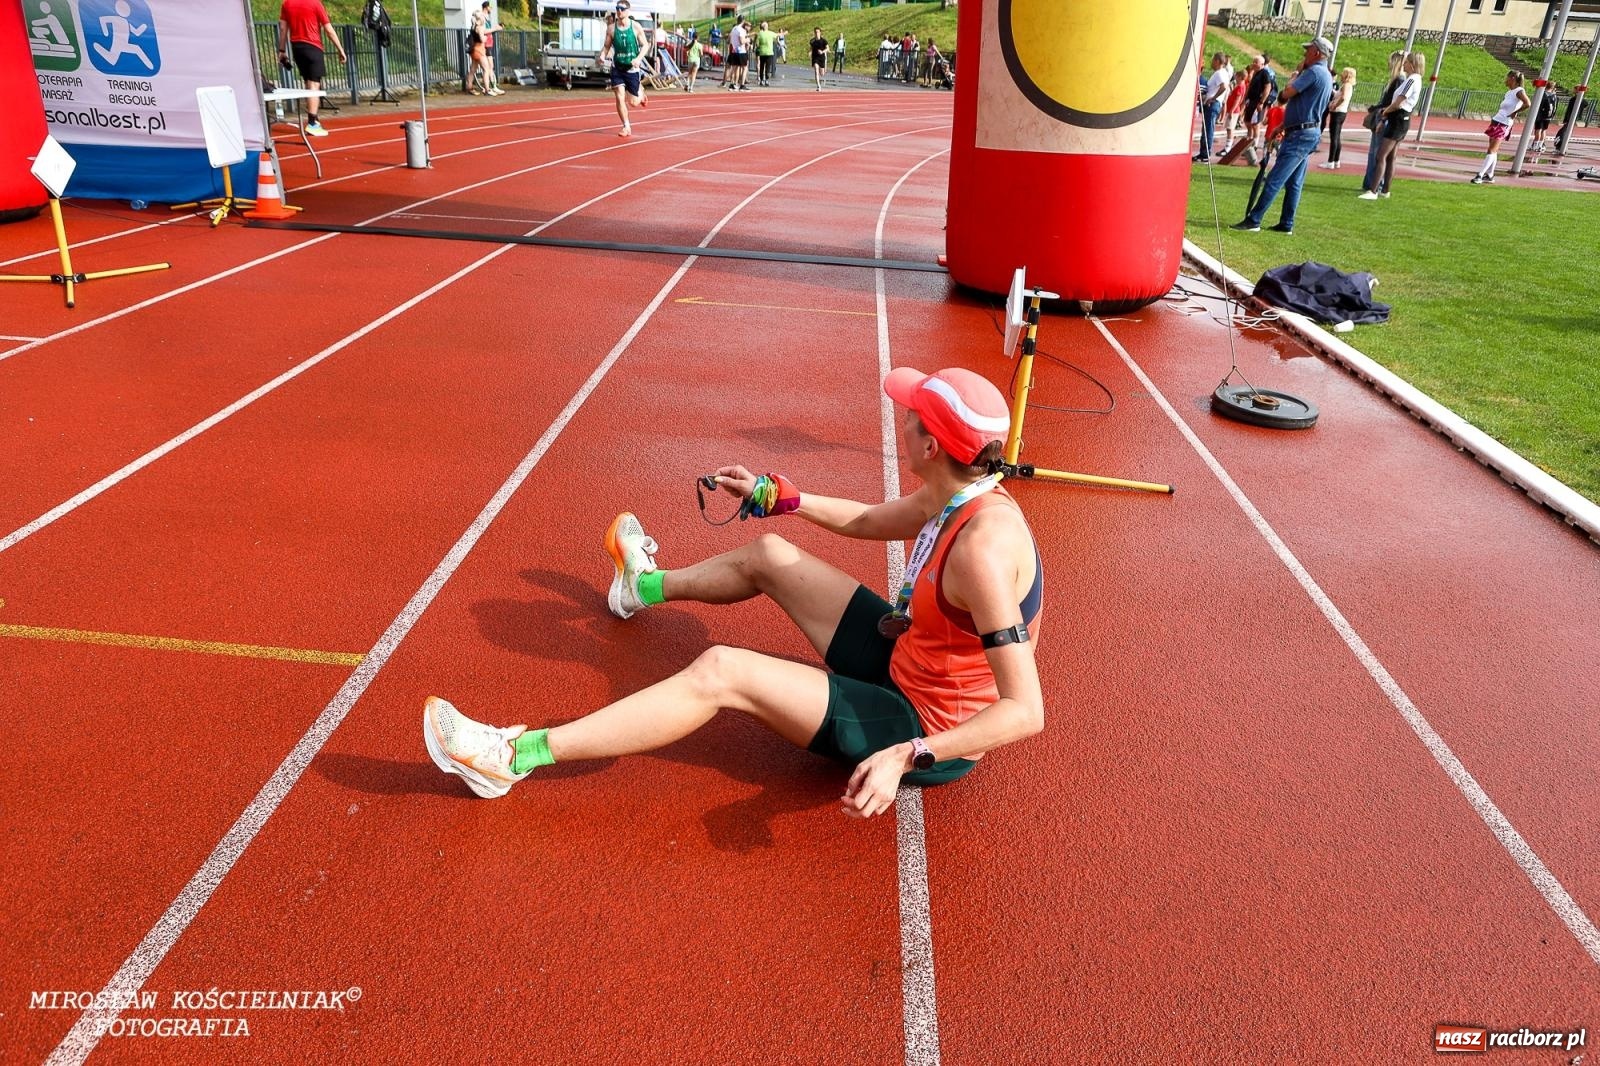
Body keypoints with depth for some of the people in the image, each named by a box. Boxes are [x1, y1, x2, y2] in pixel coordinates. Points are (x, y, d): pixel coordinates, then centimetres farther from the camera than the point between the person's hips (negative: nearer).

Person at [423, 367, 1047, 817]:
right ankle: (646, 587, 48)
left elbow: (1025, 713, -33)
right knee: (767, 555, 16)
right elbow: (867, 521, 17)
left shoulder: (982, 547, -32)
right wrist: (771, 496, 18)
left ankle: (515, 757, -13)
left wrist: (906, 757, -40)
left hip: (931, 731, -8)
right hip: (906, 662, 9)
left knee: (721, 673, -21)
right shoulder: (949, 497, -5)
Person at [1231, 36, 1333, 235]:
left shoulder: (1313, 72, -13)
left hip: (1300, 135, -10)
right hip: (1310, 133, 10)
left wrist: (1297, 73, 2)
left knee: (1274, 179, -12)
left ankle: (1253, 220, -13)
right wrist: (1283, 126, 20)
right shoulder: (1326, 77, 19)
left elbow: (1286, 94, -14)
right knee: (1294, 182, 11)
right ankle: (1286, 224, 13)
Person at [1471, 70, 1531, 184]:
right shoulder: (1509, 92, 14)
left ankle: (1480, 175, -18)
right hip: (1496, 121, 9)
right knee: (1493, 150, 11)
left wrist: (1515, 113, -14)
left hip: (1503, 124, -9)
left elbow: (1528, 104, -22)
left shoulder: (1519, 91, -10)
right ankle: (1490, 176, 16)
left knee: (1492, 151, -13)